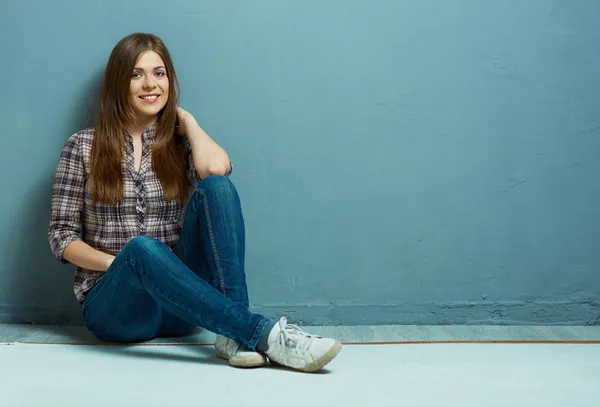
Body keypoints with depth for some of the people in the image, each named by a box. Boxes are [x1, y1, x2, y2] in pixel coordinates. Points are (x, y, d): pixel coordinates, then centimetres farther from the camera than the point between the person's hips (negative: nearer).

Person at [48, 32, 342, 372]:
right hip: (114, 305, -2)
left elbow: (216, 167, -17)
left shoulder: (179, 143, 8)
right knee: (141, 248, -38)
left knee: (216, 186, -23)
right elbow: (62, 236, 2)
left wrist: (185, 117, 0)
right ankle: (265, 334, -39)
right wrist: (119, 263, -14)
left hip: (179, 303, 2)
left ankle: (236, 332, -33)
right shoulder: (84, 147, 4)